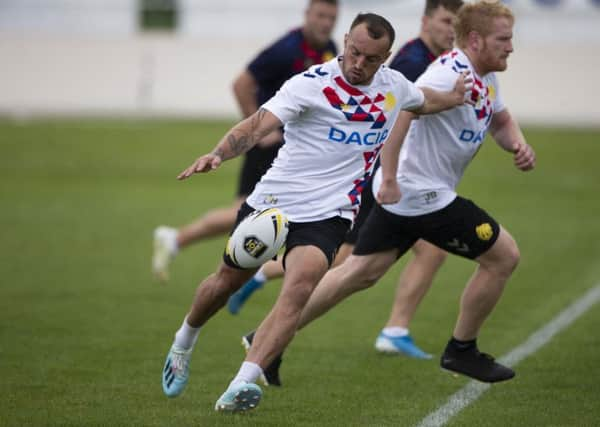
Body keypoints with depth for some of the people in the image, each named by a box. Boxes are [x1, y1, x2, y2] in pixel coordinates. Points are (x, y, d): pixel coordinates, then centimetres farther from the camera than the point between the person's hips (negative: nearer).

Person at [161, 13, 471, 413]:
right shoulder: (313, 83, -14)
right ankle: (184, 342, 47)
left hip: (328, 214, 2)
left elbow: (423, 99, 31)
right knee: (228, 279, 14)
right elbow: (259, 124, -26)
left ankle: (243, 384, -33)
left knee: (300, 285, -25)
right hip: (272, 200, -2)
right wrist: (217, 154, -41)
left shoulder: (394, 85, 4)